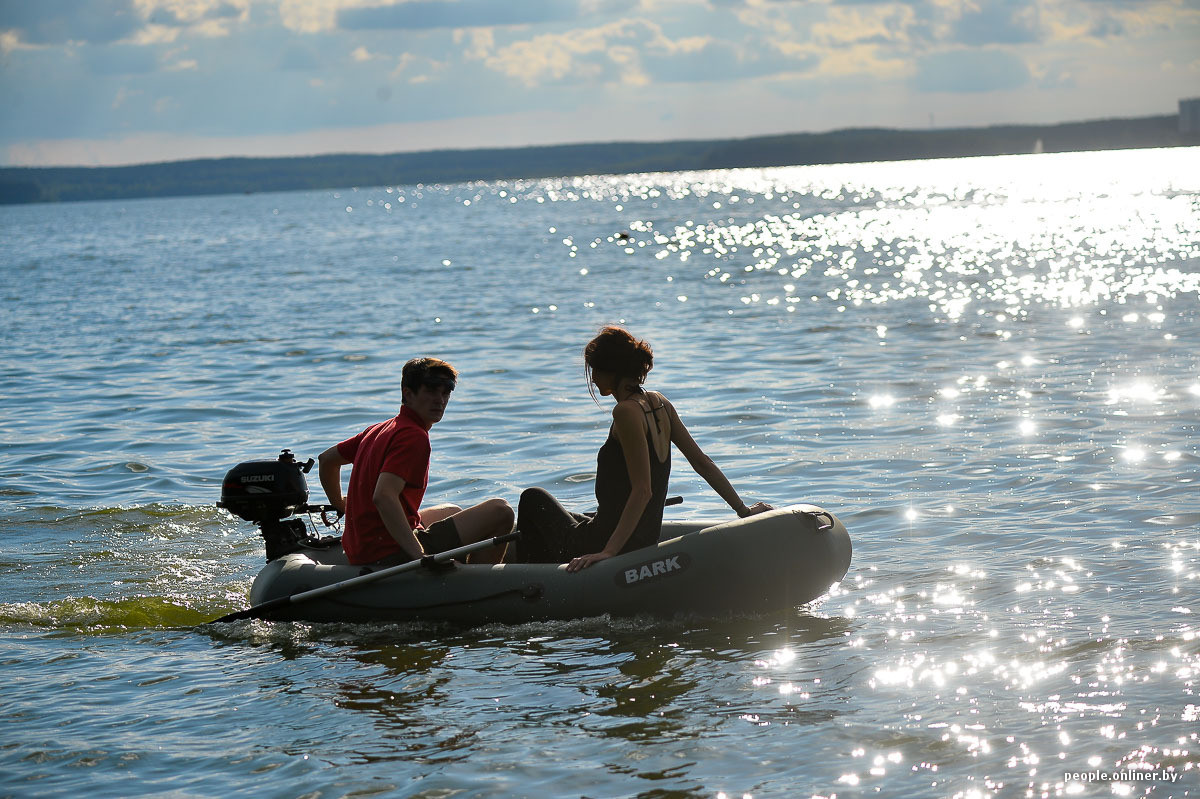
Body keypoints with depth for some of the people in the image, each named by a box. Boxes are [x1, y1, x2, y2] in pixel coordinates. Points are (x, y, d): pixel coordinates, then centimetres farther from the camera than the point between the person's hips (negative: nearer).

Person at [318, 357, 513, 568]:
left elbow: (327, 459, 26)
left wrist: (339, 504, 41)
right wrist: (420, 555, -35)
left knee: (452, 512, 36)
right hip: (393, 555, -10)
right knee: (500, 512, -10)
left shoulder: (379, 430, 13)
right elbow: (383, 496, -30)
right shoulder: (414, 437, -16)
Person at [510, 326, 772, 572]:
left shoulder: (626, 411, -21)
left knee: (533, 499, 20)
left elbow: (642, 491, -26)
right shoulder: (659, 404, 2)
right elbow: (702, 462, 3)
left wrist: (608, 551, -29)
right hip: (645, 543, 8)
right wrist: (743, 510, 11)